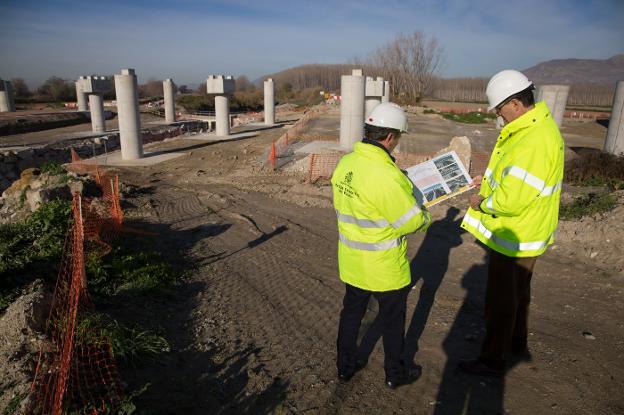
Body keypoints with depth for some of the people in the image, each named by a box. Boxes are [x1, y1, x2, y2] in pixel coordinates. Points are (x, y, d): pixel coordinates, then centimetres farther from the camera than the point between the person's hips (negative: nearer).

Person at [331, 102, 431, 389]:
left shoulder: (345, 163, -4)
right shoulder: (385, 174, -29)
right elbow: (411, 220, -21)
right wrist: (425, 218, 0)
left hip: (351, 261, 7)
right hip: (384, 267, -7)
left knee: (351, 312, 22)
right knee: (392, 320, 16)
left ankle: (345, 366, 39)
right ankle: (395, 373, 36)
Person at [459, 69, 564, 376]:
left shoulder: (533, 142, -30)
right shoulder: (537, 125, 4)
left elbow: (512, 200, -31)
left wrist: (482, 203, -14)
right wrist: (490, 179, 6)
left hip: (514, 237, -10)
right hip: (524, 234, 10)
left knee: (500, 300, 6)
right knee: (518, 291, 26)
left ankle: (492, 361, 25)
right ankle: (518, 344, 46)